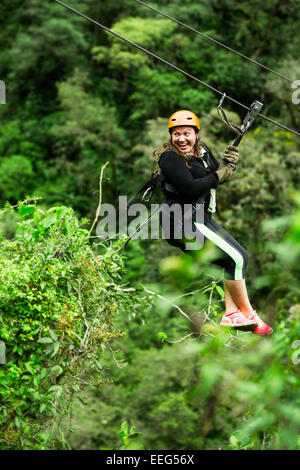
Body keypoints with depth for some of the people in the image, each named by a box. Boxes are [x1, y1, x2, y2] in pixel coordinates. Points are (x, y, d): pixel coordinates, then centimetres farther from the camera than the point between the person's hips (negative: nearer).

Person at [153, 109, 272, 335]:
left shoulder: (202, 150, 11)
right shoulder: (170, 158, -15)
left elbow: (216, 173, 12)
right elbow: (190, 188, -25)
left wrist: (229, 162, -9)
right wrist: (220, 175, -15)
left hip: (202, 218, 10)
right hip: (184, 223, -10)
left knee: (239, 256, 8)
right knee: (236, 258, -10)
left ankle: (231, 314, 7)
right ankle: (248, 315, 1)